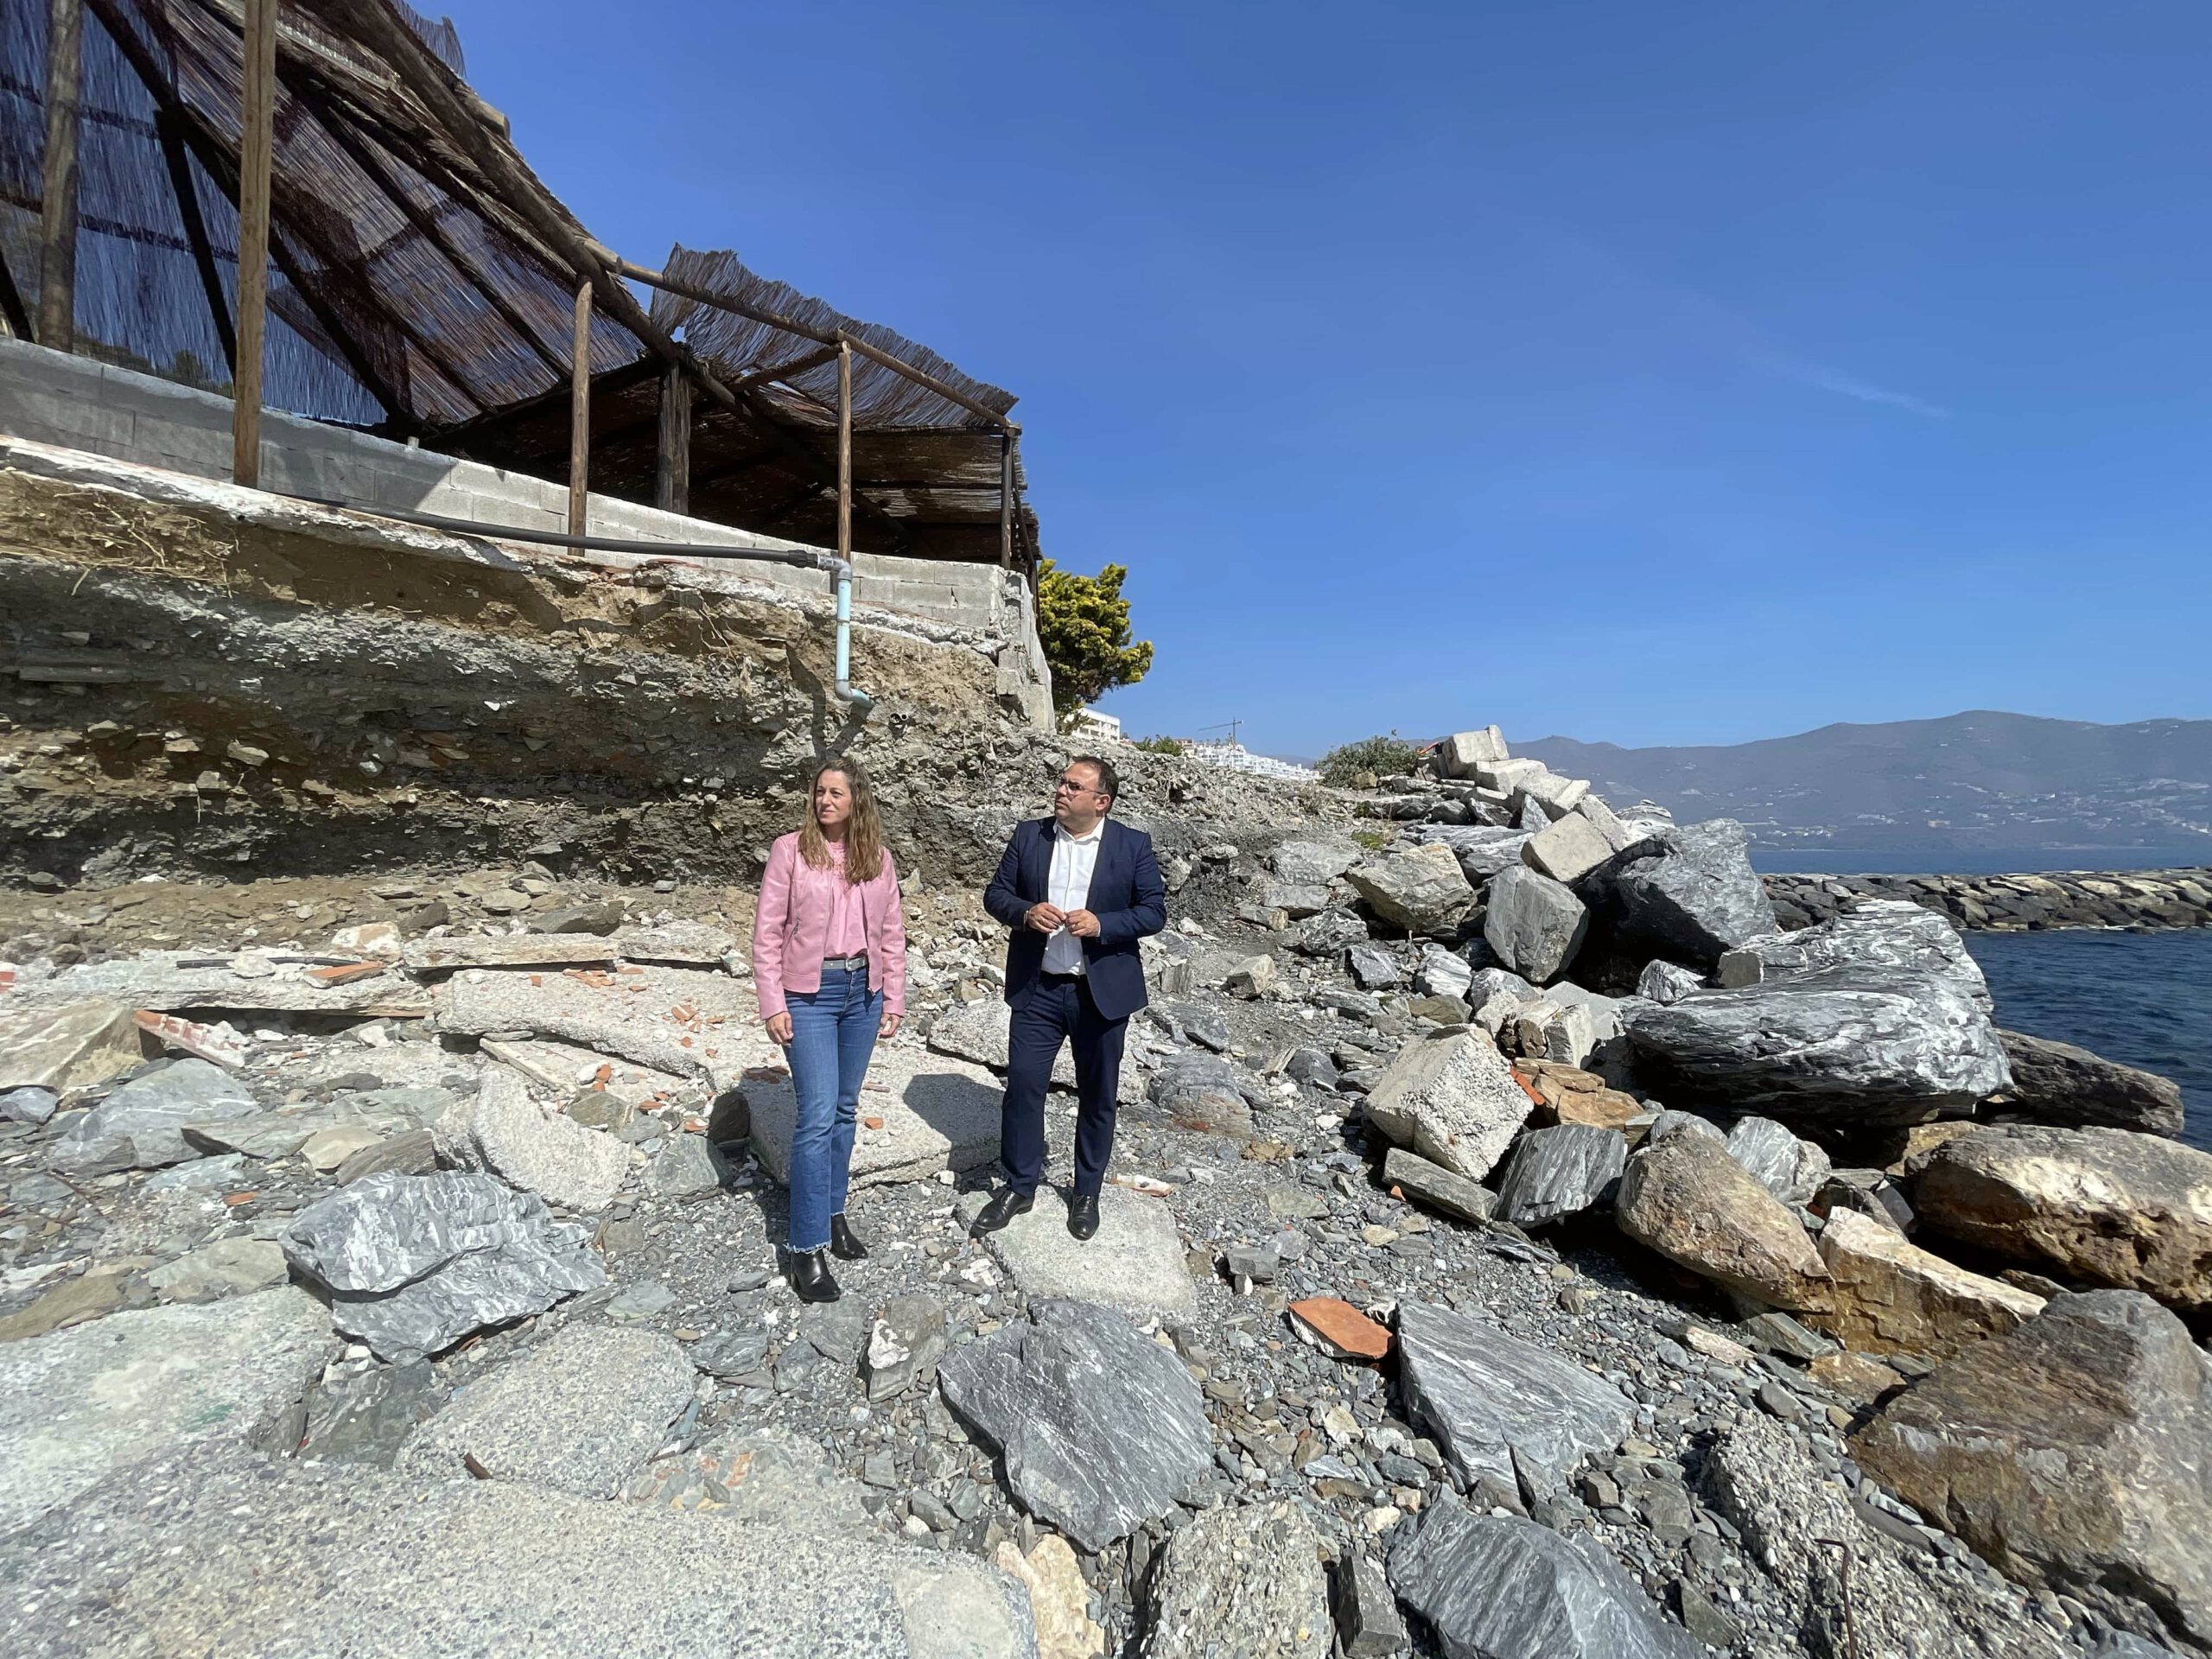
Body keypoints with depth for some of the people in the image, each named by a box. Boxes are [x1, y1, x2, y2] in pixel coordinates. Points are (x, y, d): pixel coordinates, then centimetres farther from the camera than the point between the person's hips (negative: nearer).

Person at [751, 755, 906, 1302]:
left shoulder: (878, 857, 4)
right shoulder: (790, 850, -5)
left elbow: (892, 934, 8)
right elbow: (768, 932, -5)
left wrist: (893, 1000, 6)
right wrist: (773, 1005, -9)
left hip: (862, 991, 4)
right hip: (809, 994, -4)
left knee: (844, 1109, 14)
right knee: (817, 1115, -6)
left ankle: (833, 1212, 30)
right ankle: (806, 1248, 4)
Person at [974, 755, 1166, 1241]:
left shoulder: (1133, 845, -5)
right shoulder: (1028, 835, 2)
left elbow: (1154, 911, -5)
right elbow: (995, 893, 5)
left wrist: (1102, 924, -21)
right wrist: (1025, 912, -17)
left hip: (1102, 992, -1)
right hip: (1037, 988, 2)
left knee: (1097, 1095, 12)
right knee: (1022, 1085, 4)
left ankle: (1087, 1193, 31)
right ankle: (1019, 1186, 25)